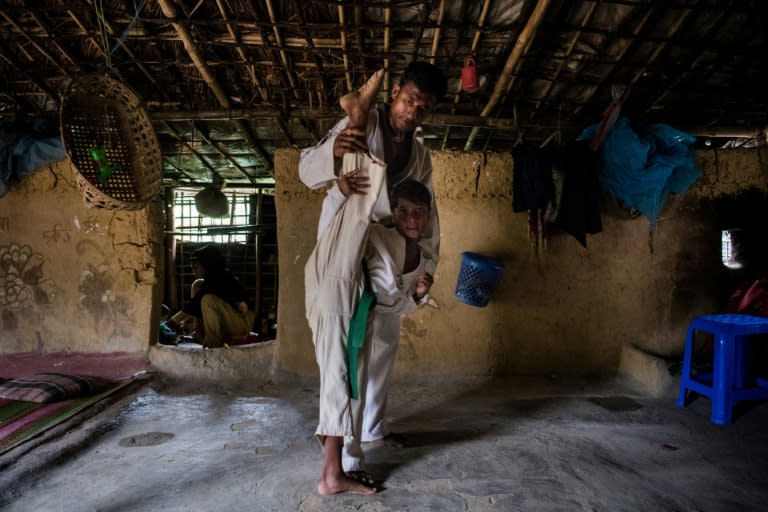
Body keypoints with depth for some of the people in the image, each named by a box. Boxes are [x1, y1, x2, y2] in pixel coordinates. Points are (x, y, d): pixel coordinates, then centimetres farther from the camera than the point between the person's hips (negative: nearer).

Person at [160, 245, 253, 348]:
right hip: (228, 321, 10)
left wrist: (172, 322, -16)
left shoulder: (220, 278, -19)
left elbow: (195, 303, -20)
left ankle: (214, 343, -18)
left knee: (208, 299, -32)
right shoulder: (213, 279, 9)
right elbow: (195, 304, 16)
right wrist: (184, 321, 4)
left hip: (243, 321, -10)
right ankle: (202, 334, 2)